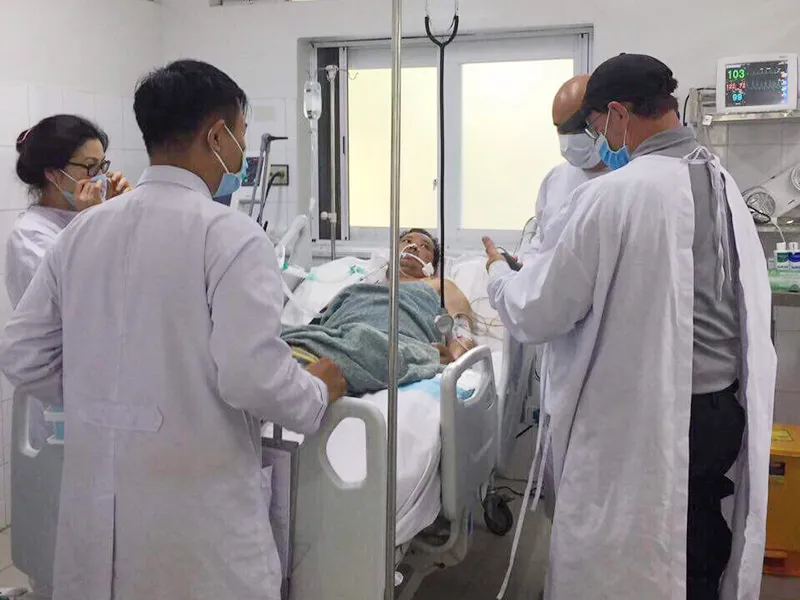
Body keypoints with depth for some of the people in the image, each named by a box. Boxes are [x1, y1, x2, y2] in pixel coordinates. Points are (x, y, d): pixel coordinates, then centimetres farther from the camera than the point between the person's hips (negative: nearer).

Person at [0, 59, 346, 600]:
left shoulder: (83, 230, 3)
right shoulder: (230, 235, -15)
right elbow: (252, 375, -22)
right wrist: (319, 393, -4)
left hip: (96, 504, 6)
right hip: (197, 512, -5)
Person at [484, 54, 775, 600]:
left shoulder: (612, 196, -18)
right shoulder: (725, 184, 3)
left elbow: (539, 313, -12)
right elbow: (750, 302, 12)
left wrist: (499, 272, 8)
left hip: (640, 423, -6)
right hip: (726, 412, 7)